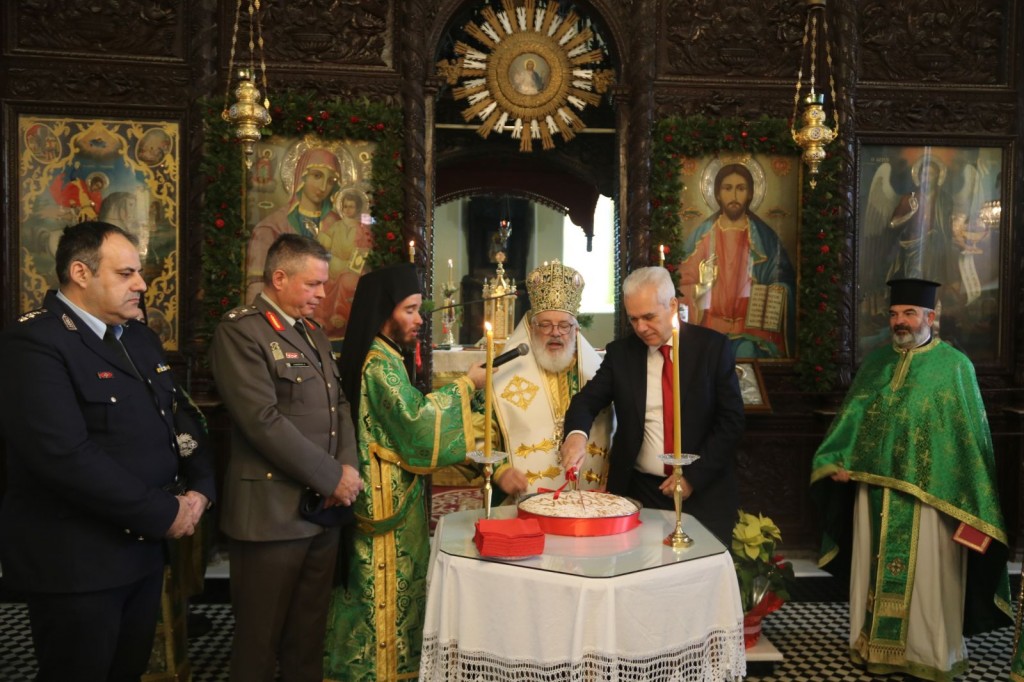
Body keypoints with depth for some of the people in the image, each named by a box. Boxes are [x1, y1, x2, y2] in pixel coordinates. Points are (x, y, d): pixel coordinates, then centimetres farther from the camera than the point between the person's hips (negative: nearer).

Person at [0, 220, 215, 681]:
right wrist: (165, 514, -20)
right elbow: (66, 456, -27)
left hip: (144, 551, 8)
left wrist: (200, 488, -4)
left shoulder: (140, 338, 11)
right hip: (75, 562, -8)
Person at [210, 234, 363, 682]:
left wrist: (347, 466, -4)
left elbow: (339, 404, 14)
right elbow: (264, 421, -19)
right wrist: (331, 477, -15)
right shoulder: (239, 331, -11)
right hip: (272, 510, -7)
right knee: (260, 637, 8)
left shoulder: (314, 333, 16)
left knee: (309, 632, 17)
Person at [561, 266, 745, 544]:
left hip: (703, 494, -1)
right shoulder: (621, 352, 4)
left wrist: (694, 476, -12)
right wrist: (577, 433, -28)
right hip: (638, 492, 1)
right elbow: (588, 399, -5)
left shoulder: (713, 347, -3)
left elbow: (731, 421, -4)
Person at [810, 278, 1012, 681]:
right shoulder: (876, 364, 9)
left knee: (925, 577, 6)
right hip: (874, 488, 4)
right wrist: (835, 462, -7)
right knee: (877, 571, 12)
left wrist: (968, 499, -7)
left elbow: (970, 435, -4)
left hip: (927, 494, -4)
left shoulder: (954, 366, -4)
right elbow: (850, 421, 9)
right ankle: (877, 645, 26)